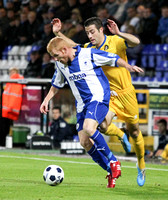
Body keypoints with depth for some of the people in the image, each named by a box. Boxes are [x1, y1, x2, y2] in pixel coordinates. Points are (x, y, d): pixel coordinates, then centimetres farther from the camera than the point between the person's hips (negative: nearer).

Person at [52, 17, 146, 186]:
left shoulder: (115, 41, -14)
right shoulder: (90, 48, 0)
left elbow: (136, 42, -30)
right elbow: (73, 46, 13)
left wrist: (118, 33, -44)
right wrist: (58, 33, 1)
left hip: (125, 93, -3)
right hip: (107, 95, 3)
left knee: (134, 132, 9)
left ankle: (141, 167, 31)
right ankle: (121, 136, 11)